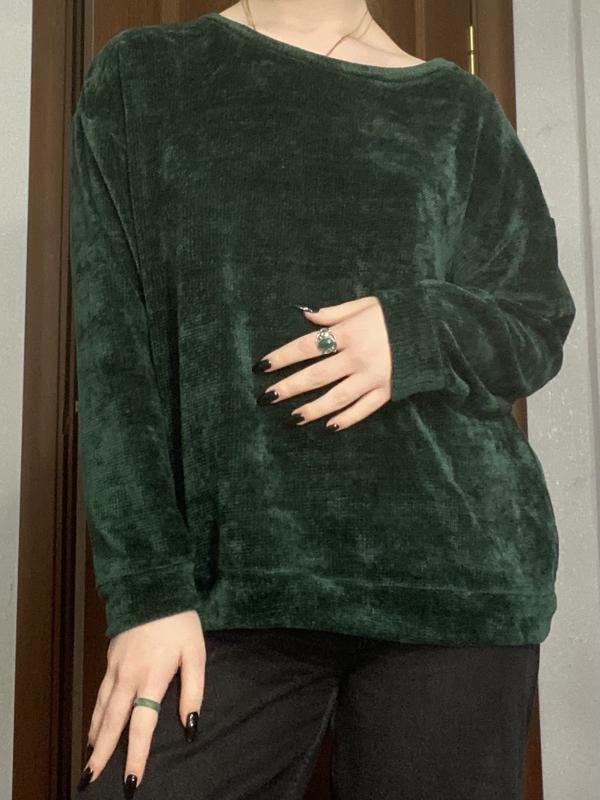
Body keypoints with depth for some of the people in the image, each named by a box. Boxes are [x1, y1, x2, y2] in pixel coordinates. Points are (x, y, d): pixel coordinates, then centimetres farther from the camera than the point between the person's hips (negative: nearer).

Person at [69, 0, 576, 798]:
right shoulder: (140, 76, 9)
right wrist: (149, 588, -8)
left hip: (457, 572, 2)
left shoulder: (457, 107, 13)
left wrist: (424, 328, -10)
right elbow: (115, 353, 1)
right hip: (234, 579, -1)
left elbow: (540, 325, 13)